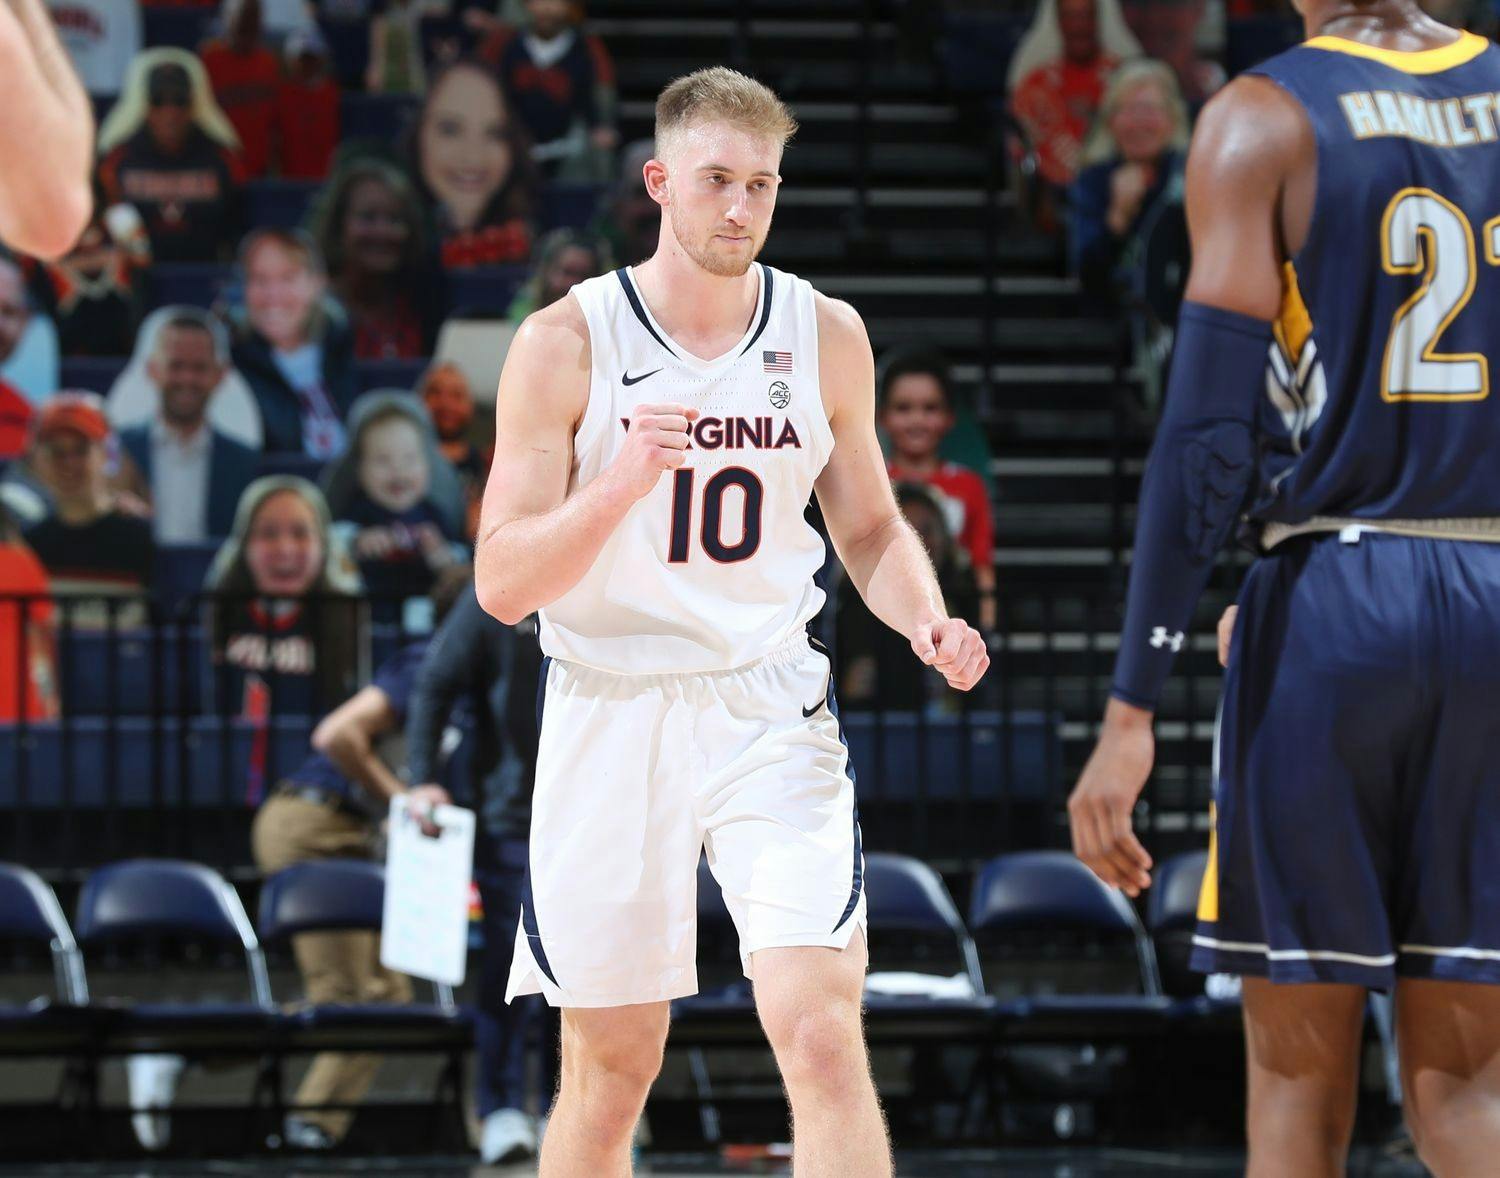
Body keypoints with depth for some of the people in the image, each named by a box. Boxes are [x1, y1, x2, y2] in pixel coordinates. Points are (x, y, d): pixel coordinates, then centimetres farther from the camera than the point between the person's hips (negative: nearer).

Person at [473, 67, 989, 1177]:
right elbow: (502, 584, -9)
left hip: (772, 710, 1)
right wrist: (616, 487, -27)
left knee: (826, 1037, -15)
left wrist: (927, 623, -5)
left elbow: (871, 526, 16)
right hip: (610, 716, -1)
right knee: (610, 1070, 8)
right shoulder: (565, 342, -6)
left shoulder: (826, 335, 3)